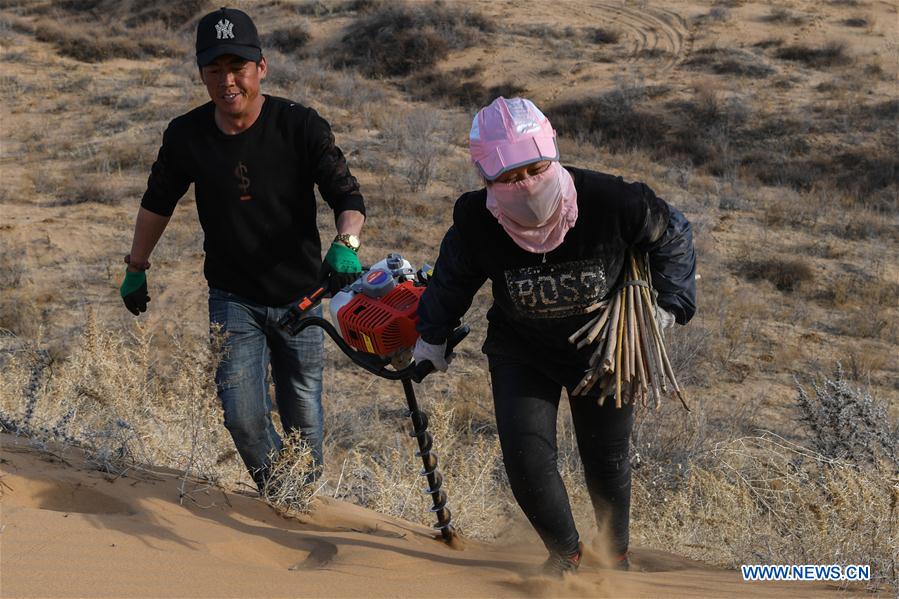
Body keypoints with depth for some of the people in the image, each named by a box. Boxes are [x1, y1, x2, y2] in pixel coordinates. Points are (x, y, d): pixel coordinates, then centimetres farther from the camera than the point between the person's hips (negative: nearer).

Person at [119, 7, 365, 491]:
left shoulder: (300, 126, -15)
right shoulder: (185, 135, -7)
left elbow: (346, 195, -16)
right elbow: (157, 202, 11)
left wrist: (346, 244, -37)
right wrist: (136, 269, 18)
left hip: (300, 296, -1)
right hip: (233, 298, 1)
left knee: (302, 421, 6)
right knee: (243, 417, -10)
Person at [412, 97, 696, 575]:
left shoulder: (610, 201, -31)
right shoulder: (476, 223, -26)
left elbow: (672, 234, -9)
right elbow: (452, 279, -2)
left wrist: (670, 303, -13)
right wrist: (432, 337, 9)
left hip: (603, 350, 0)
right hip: (521, 351, 0)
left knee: (607, 462, 12)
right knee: (525, 459, -10)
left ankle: (615, 552, 43)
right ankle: (564, 551, 20)